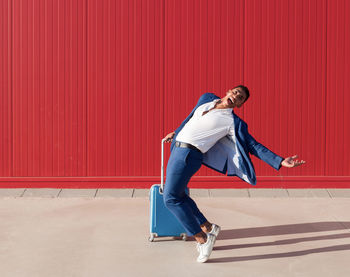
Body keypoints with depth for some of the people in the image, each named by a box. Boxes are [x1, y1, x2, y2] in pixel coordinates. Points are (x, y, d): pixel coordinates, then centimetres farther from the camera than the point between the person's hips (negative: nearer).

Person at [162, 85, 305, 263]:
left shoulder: (233, 123, -8)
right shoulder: (207, 99, 11)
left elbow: (254, 146, -8)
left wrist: (281, 162, -16)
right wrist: (176, 132, 36)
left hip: (189, 154, -8)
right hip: (177, 149, 8)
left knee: (171, 198, -11)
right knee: (177, 194, 15)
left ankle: (202, 240, -2)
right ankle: (208, 228, 29)